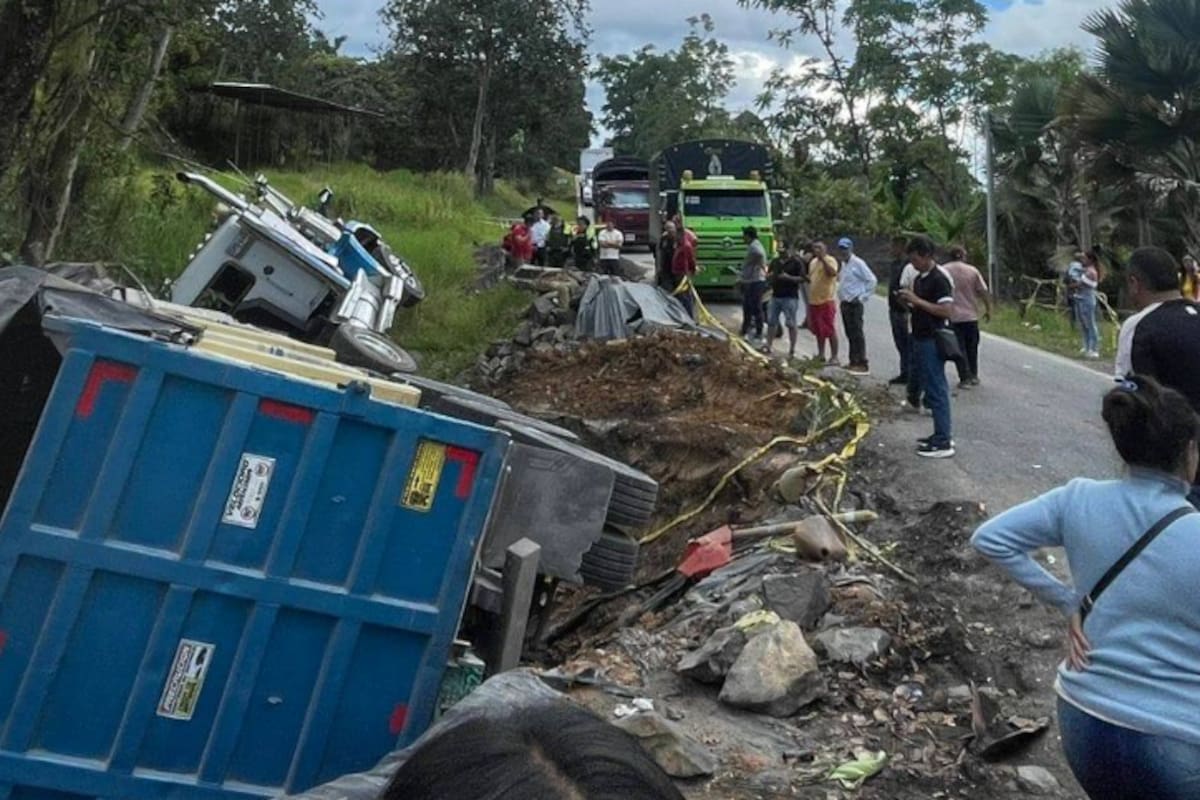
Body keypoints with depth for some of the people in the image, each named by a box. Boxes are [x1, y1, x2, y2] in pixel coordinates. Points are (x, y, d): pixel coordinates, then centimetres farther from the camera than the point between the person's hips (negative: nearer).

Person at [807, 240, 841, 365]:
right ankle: (821, 354, 25)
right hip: (814, 301, 8)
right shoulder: (813, 262, 17)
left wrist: (822, 258, -29)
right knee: (818, 330, 15)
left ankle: (834, 357, -4)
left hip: (827, 300, -8)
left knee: (830, 330, -7)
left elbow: (832, 273, -29)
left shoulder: (830, 260, -9)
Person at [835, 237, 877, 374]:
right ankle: (854, 362, 20)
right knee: (850, 334, 12)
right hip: (845, 303, 9)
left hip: (855, 304, -9)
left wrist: (863, 297, -12)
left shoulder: (858, 263, -12)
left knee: (857, 334, -8)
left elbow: (872, 280, -14)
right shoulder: (844, 264, 14)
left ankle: (863, 364, -6)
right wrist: (841, 295, 12)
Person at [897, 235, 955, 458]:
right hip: (921, 339, 10)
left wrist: (916, 300, -21)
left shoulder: (939, 279, -15)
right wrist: (909, 301, 2)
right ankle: (942, 435, 23)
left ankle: (943, 443, -2)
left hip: (933, 341, -10)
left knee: (936, 389, -6)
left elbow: (945, 310, -22)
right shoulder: (919, 278, 13)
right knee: (932, 388, 14)